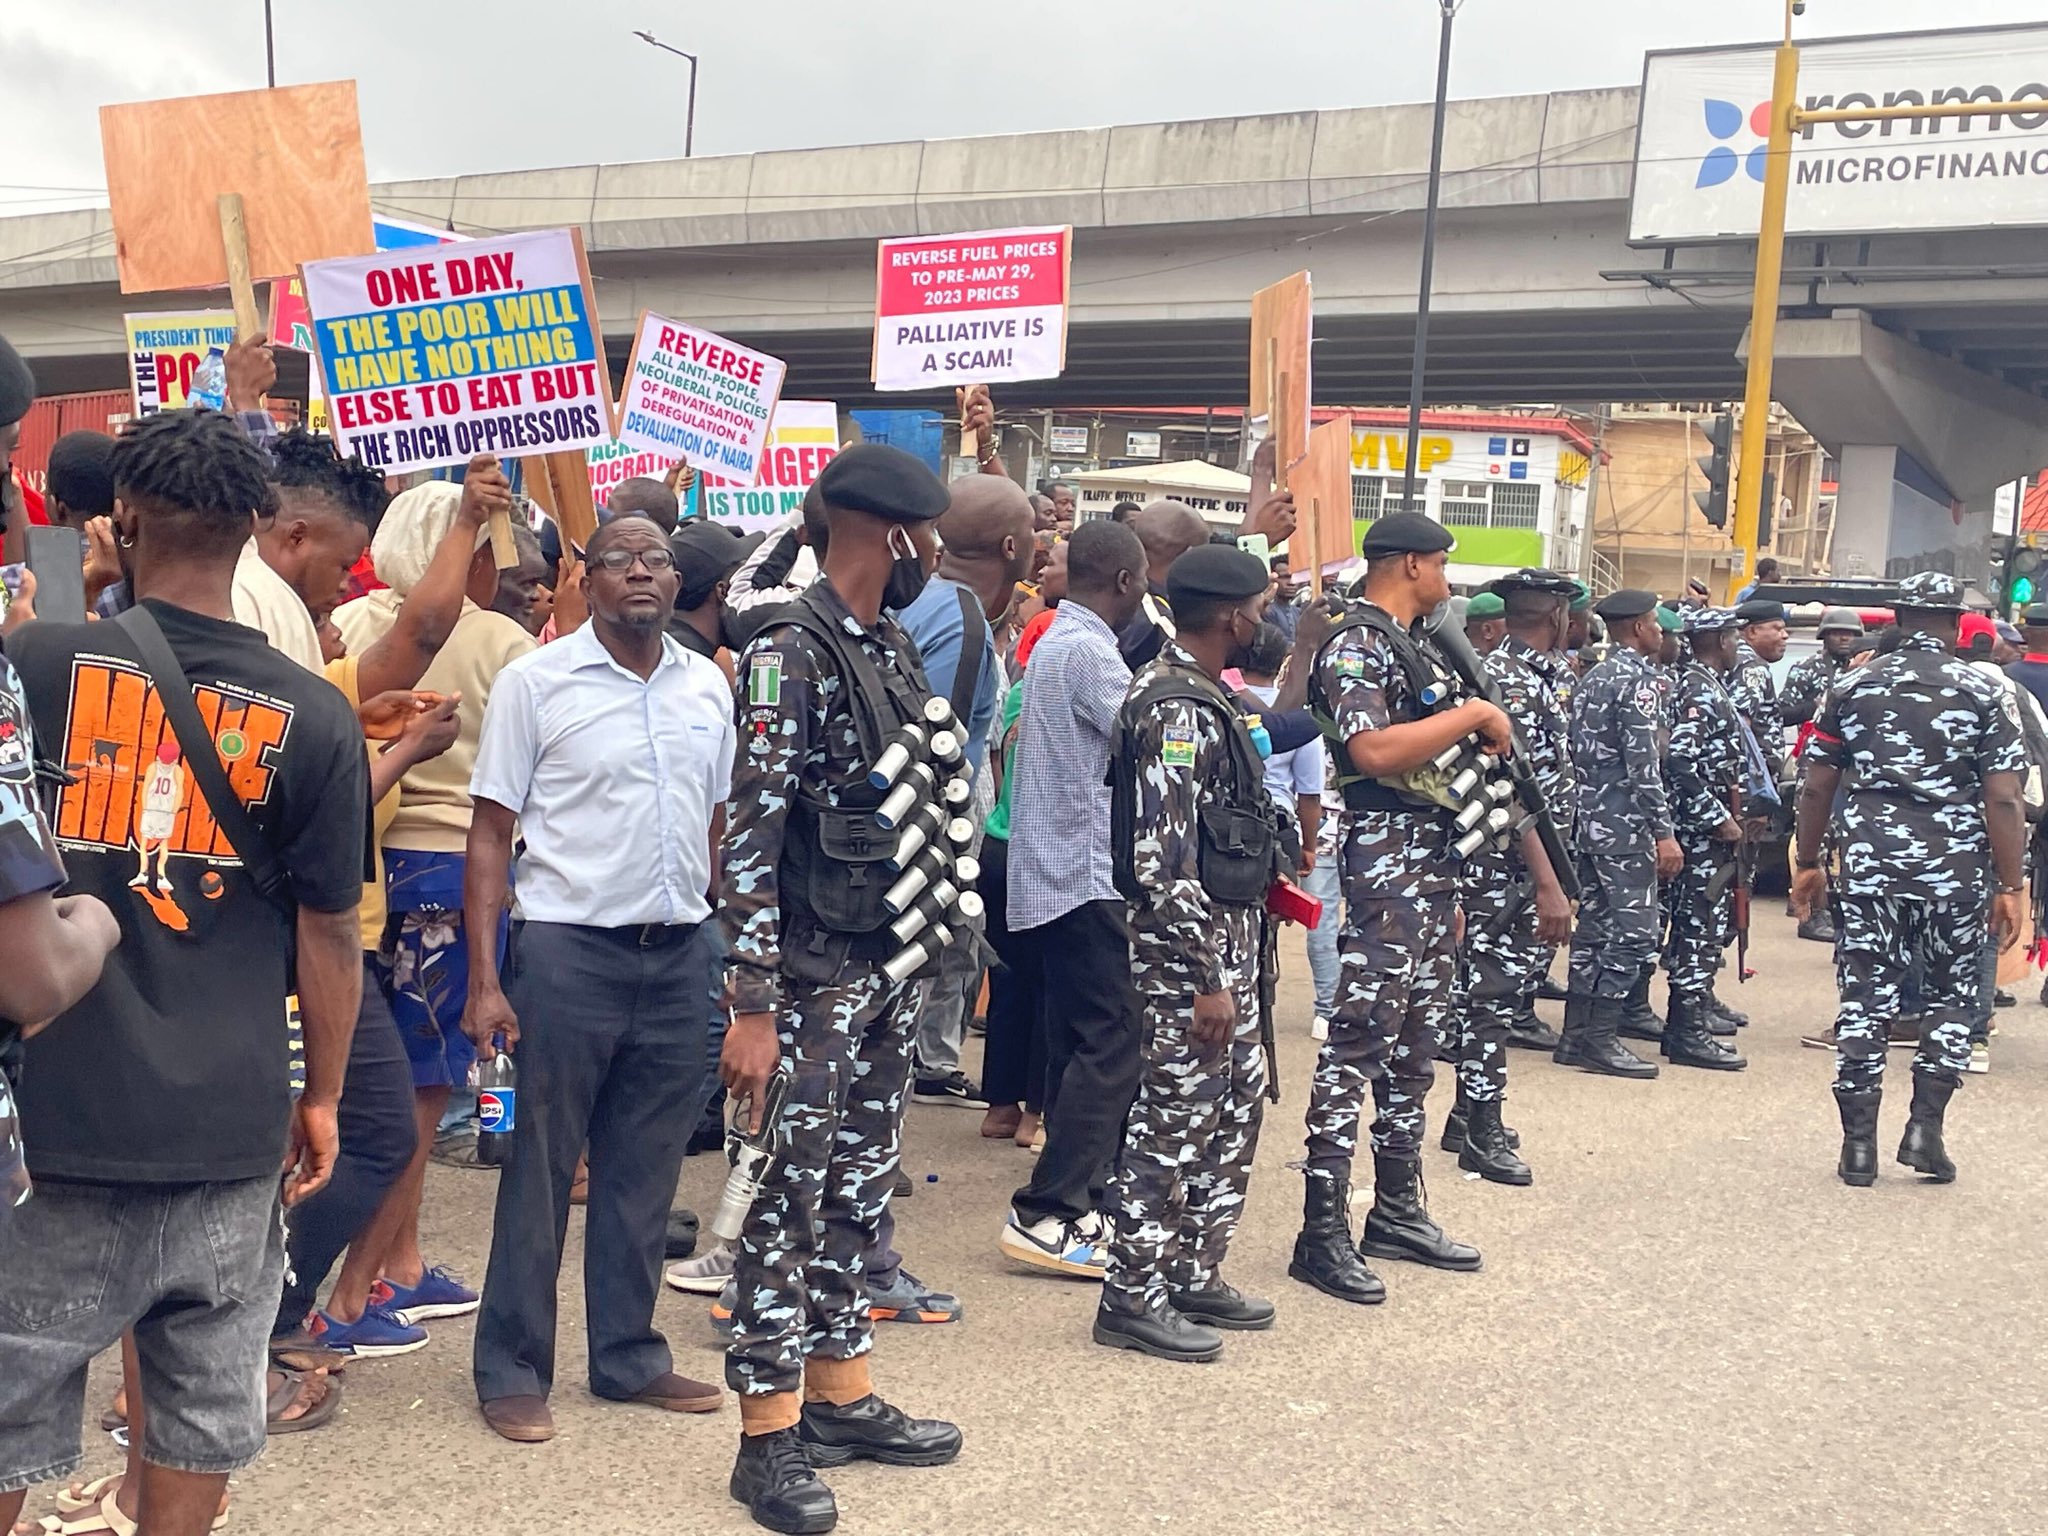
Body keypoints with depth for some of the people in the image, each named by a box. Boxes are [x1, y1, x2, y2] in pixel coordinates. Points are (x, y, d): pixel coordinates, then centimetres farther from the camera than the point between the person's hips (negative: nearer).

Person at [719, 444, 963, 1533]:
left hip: (888, 965, 8)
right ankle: (768, 1435, 11)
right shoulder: (789, 654, -15)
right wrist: (753, 1004, -22)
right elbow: (747, 839, -19)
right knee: (788, 1196, 1)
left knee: (859, 1187, 15)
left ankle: (839, 1392, 28)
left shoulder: (891, 647, 10)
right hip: (812, 976, -8)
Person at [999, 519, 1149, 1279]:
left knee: (1078, 1042, 13)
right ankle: (1048, 1214, -9)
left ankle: (1077, 1198, 20)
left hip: (1055, 873, 10)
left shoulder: (1055, 641, 16)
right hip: (1087, 875, -10)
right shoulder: (1089, 650, -15)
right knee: (1113, 1045, -9)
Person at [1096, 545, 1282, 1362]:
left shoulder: (1203, 694, 12)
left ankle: (1193, 1276, 28)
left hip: (1229, 935, 10)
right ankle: (1132, 1298, 11)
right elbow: (1164, 862, -24)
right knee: (1175, 1117, -1)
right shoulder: (1177, 709, -20)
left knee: (1237, 1104, 16)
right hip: (1189, 946, -10)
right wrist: (1206, 981, -23)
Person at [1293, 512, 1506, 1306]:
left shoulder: (1418, 645, 18)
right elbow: (1374, 750, -26)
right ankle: (1322, 1234, -3)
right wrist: (1473, 714, -17)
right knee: (1357, 1046, -8)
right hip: (1386, 863, -10)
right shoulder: (1353, 646, -12)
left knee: (1415, 1047, 14)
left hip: (1436, 864, 10)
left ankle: (1397, 1211, 24)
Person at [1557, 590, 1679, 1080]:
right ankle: (1599, 1040, -5)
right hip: (1625, 823, -9)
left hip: (1590, 817, 10)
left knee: (1594, 926, 12)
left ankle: (1575, 1035, 15)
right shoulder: (1638, 679, -12)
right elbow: (1643, 763, -19)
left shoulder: (1592, 678, 16)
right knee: (1634, 932, -5)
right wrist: (1664, 832, -19)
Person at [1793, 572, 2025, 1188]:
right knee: (1951, 996, 16)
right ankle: (1925, 1127, 7)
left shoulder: (1853, 685, 4)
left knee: (1865, 997, 5)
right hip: (1955, 869, -1)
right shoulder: (1981, 691, -1)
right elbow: (2003, 799, -6)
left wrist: (1807, 861, 13)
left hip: (1868, 863, 1)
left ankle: (1859, 1144, 5)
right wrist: (2011, 886, -2)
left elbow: (1817, 787, 4)